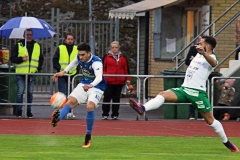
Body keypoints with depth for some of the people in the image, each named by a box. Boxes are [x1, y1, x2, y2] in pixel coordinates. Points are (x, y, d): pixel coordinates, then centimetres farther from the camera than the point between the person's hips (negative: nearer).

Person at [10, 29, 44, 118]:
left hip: (32, 73, 3)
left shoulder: (37, 46, 14)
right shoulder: (18, 46, 3)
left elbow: (41, 59, 21)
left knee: (30, 93, 6)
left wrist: (39, 68, 7)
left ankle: (29, 111, 12)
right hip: (21, 73, -3)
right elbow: (12, 58, -1)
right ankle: (19, 111, 0)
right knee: (20, 92, -6)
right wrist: (21, 59, -16)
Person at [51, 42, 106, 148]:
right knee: (71, 101, -14)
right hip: (84, 84, 7)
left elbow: (99, 77, -49)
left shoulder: (96, 62, -31)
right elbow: (74, 62, 18)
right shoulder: (79, 57, -10)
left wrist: (91, 85, -68)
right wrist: (64, 71, 14)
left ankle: (88, 137, -12)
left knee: (90, 107, -25)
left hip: (96, 87, -7)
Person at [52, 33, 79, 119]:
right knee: (62, 94, -8)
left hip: (72, 75, 2)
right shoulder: (60, 48, 2)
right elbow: (55, 60, 3)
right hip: (62, 75, -2)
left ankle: (69, 112, 13)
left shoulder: (76, 49, 9)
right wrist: (59, 69, -9)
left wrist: (76, 69, 0)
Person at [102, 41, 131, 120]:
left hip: (119, 82, 2)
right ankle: (105, 114, 5)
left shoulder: (123, 58, 11)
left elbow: (126, 69, 12)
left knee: (116, 98, 7)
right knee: (107, 97, -2)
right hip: (108, 82, -2)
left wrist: (128, 79, 9)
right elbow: (103, 68, 3)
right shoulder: (106, 57, 3)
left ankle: (115, 115, 13)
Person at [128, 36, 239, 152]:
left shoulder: (211, 57, -7)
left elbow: (213, 63, -36)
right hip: (184, 89, 7)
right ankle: (142, 109, -37)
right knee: (163, 95, -17)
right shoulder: (198, 55, 18)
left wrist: (203, 53, -53)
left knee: (210, 120, 0)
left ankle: (226, 142, 17)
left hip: (198, 92, -7)